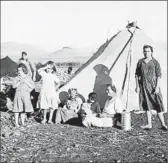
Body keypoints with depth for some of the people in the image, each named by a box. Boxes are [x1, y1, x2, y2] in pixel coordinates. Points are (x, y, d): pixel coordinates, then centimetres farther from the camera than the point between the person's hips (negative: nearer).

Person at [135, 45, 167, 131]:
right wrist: (137, 86, 3)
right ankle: (149, 124, 16)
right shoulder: (140, 62, 6)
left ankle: (163, 124, 5)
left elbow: (159, 75, -4)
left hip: (153, 85, -3)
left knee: (158, 104, -4)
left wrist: (157, 87, -12)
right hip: (144, 86, 3)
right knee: (147, 105, 8)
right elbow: (137, 75, 10)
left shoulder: (155, 62, -2)